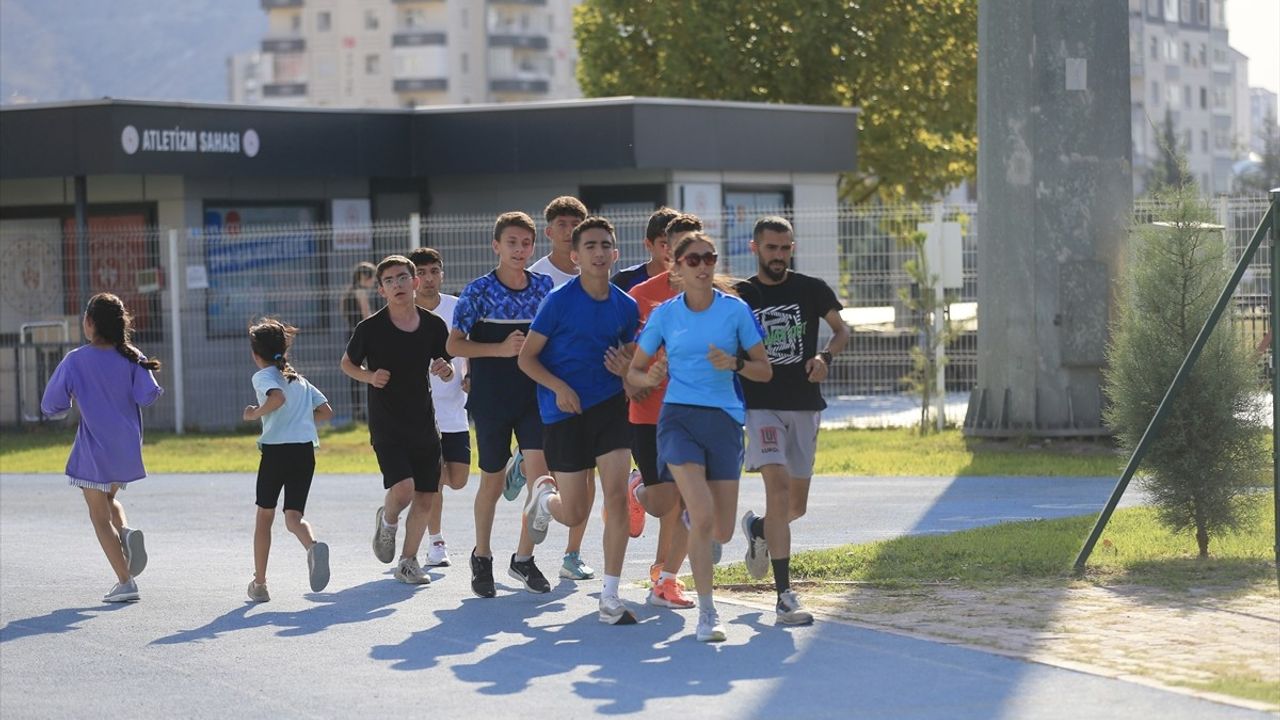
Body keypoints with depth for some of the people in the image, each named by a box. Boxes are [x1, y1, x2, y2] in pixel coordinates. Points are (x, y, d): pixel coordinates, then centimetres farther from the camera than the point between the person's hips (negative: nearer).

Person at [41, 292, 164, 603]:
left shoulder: (75, 361, -10)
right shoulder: (132, 357, -4)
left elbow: (51, 405, -7)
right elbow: (147, 395, -13)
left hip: (94, 450, -4)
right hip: (127, 447, 4)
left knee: (100, 516, 7)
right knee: (109, 497, 28)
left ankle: (125, 582, 0)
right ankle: (126, 531, -4)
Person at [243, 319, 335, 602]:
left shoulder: (263, 376, -1)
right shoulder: (300, 380, 19)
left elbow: (278, 397, -22)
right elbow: (326, 411, 15)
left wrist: (255, 413, -8)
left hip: (276, 449, -4)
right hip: (305, 451, 4)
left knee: (264, 515, 13)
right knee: (294, 517, 2)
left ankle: (259, 583, 19)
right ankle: (313, 546, -35)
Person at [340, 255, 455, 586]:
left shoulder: (434, 325, 0)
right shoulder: (370, 328, -9)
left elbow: (445, 368, 13)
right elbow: (346, 363, 6)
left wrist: (446, 370, -11)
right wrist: (370, 377, -14)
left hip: (423, 424, 4)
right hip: (386, 425, -4)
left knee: (425, 497, 4)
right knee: (402, 489, -19)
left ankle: (408, 561, 22)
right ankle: (387, 521, 16)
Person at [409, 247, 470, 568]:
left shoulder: (457, 308, 2)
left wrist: (470, 377, -4)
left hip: (454, 411, 3)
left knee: (458, 479, 1)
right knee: (435, 479, -8)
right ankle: (435, 542, 11)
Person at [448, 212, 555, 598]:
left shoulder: (545, 286, 4)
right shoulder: (479, 290, -6)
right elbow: (454, 344, -8)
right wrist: (501, 349, -19)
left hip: (535, 395, 2)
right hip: (491, 399, -2)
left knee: (540, 472, -11)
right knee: (492, 480, 8)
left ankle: (523, 558, 5)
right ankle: (482, 557, 29)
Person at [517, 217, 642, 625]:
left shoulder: (625, 306, 4)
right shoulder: (559, 300, -9)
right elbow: (527, 357, -5)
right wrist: (559, 387, -20)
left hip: (610, 404, 3)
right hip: (565, 412, -3)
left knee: (617, 495, -12)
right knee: (574, 515, 2)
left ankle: (611, 599, -6)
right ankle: (544, 495, 41)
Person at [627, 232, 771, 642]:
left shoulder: (735, 310, 2)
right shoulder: (664, 314, 2)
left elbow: (764, 371, 6)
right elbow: (634, 371, 10)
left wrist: (734, 364, -14)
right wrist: (650, 378, -12)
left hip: (724, 420, 2)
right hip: (679, 418, -2)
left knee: (721, 531, 4)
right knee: (703, 516, -20)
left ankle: (690, 516, 42)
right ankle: (707, 612, -11)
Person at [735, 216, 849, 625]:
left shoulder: (812, 290, 5)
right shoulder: (739, 296, 2)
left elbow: (841, 331, 15)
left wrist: (826, 356, -5)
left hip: (805, 405, 3)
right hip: (760, 404, -3)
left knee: (796, 505, 8)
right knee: (778, 485, -20)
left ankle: (758, 529, 45)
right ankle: (785, 596, -19)